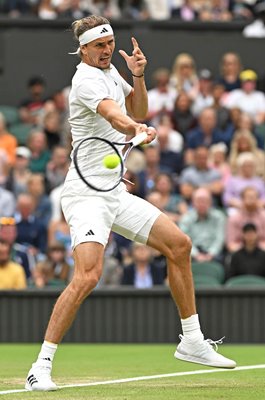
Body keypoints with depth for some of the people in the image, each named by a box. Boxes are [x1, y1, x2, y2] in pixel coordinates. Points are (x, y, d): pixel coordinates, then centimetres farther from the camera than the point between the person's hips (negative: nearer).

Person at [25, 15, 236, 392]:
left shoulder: (111, 72, 13)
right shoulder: (87, 79, -15)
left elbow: (138, 111, 23)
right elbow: (112, 114, -34)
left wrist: (137, 76, 5)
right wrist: (136, 129, -55)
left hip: (115, 192, 9)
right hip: (87, 193, -9)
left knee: (179, 244, 10)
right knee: (88, 275, -25)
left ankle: (192, 342, 21)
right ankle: (41, 367, -21)